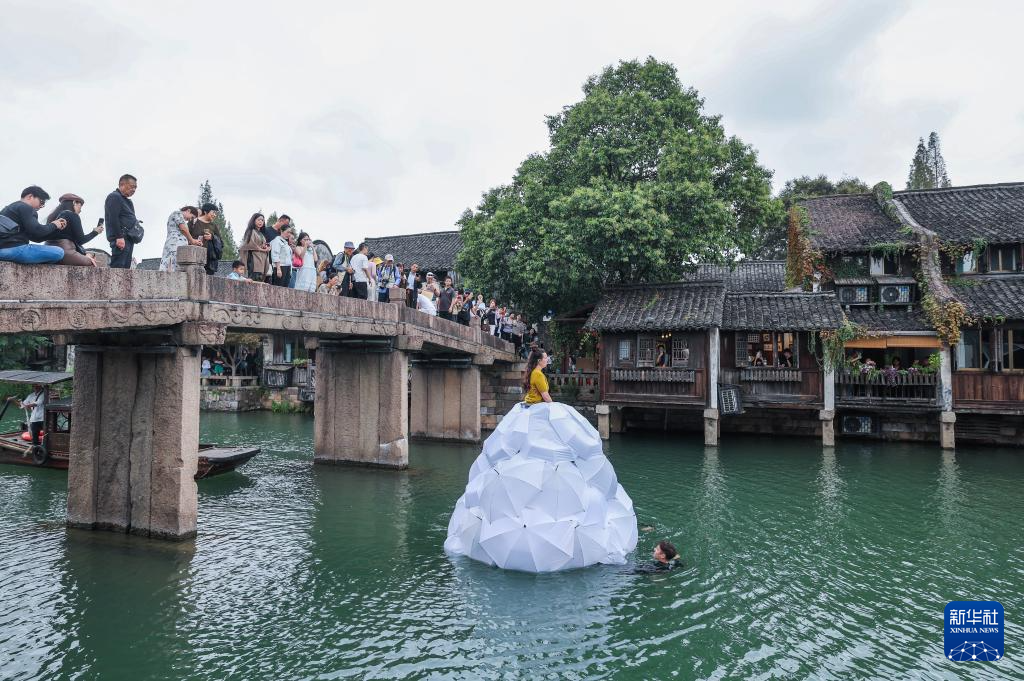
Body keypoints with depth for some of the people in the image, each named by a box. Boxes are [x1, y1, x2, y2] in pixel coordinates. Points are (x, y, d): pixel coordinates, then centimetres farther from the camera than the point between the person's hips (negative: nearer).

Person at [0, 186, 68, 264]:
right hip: (12, 248, -11)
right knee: (58, 252, -19)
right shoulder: (26, 208, -3)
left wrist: (56, 226, 15)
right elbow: (36, 230, -18)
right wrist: (53, 225, 1)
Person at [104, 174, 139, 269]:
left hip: (128, 238, 10)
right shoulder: (114, 197, -3)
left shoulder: (127, 201, 26)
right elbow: (113, 219, -14)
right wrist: (119, 237, -20)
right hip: (121, 239, -10)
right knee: (117, 266, -16)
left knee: (126, 267, 6)